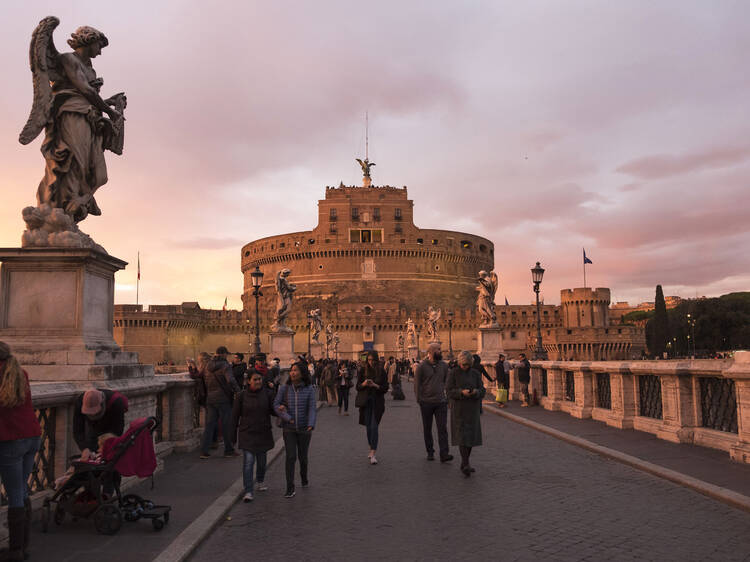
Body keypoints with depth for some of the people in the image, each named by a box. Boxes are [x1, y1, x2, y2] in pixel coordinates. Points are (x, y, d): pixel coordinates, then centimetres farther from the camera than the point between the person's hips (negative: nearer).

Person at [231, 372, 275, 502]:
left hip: (263, 433, 3)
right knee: (248, 461, -11)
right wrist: (233, 436, 3)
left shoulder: (267, 394, -2)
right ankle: (248, 492, -8)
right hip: (247, 433, -2)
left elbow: (272, 411, 1)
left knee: (261, 461, 15)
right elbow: (235, 416, 0)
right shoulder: (241, 396, -6)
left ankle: (259, 481, 41)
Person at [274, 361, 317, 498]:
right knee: (290, 457, -8)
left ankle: (304, 477, 41)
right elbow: (276, 405, -7)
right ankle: (290, 488, -3)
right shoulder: (284, 389, -4)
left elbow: (312, 408, -10)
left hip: (304, 429, 0)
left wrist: (311, 425, -24)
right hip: (288, 429, 0)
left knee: (302, 456, 12)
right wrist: (288, 418, -19)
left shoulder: (309, 389, -6)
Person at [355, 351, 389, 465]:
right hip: (366, 402, 2)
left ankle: (372, 454, -11)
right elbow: (357, 387, 4)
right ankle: (371, 448, 29)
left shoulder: (381, 371, -1)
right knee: (368, 426, 9)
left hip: (377, 402, -2)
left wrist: (375, 385, -18)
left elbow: (385, 388, -2)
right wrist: (364, 384, -17)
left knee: (374, 427, -10)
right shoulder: (363, 370, 2)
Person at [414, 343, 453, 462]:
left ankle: (444, 454, -8)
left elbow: (447, 382, 14)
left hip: (441, 402, 2)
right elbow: (417, 384, -1)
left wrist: (447, 397, 7)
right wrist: (419, 399, -5)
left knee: (443, 428, -6)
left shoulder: (443, 365, 6)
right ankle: (430, 453, 21)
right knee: (427, 429, 9)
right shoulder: (422, 366, -5)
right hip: (426, 403, -2)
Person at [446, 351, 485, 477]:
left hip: (472, 409, 4)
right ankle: (465, 465, -15)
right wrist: (461, 392, -26)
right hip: (459, 409, -4)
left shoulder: (475, 374, 5)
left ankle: (464, 463, 22)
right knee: (462, 435, -13)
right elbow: (449, 391, -8)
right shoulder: (453, 373, -4)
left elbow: (482, 391, 2)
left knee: (471, 435, 7)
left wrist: (476, 392, -21)